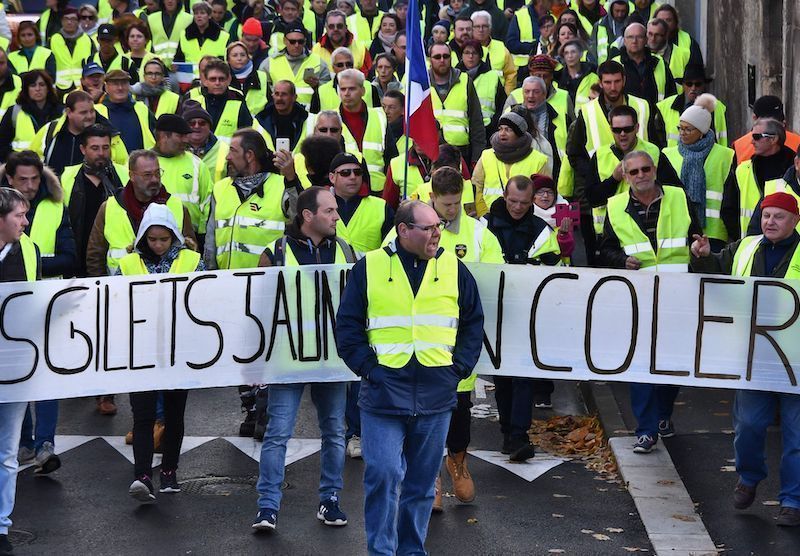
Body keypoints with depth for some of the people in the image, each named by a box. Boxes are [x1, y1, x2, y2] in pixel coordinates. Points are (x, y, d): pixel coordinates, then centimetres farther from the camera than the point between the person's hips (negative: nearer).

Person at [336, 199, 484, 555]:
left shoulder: (453, 269, 7)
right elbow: (348, 325, 3)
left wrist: (458, 367, 3)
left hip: (436, 396, 3)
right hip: (383, 393, -2)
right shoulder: (369, 268, 1)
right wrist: (367, 366, -6)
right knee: (383, 474, -10)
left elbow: (473, 322, 14)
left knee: (422, 481, 9)